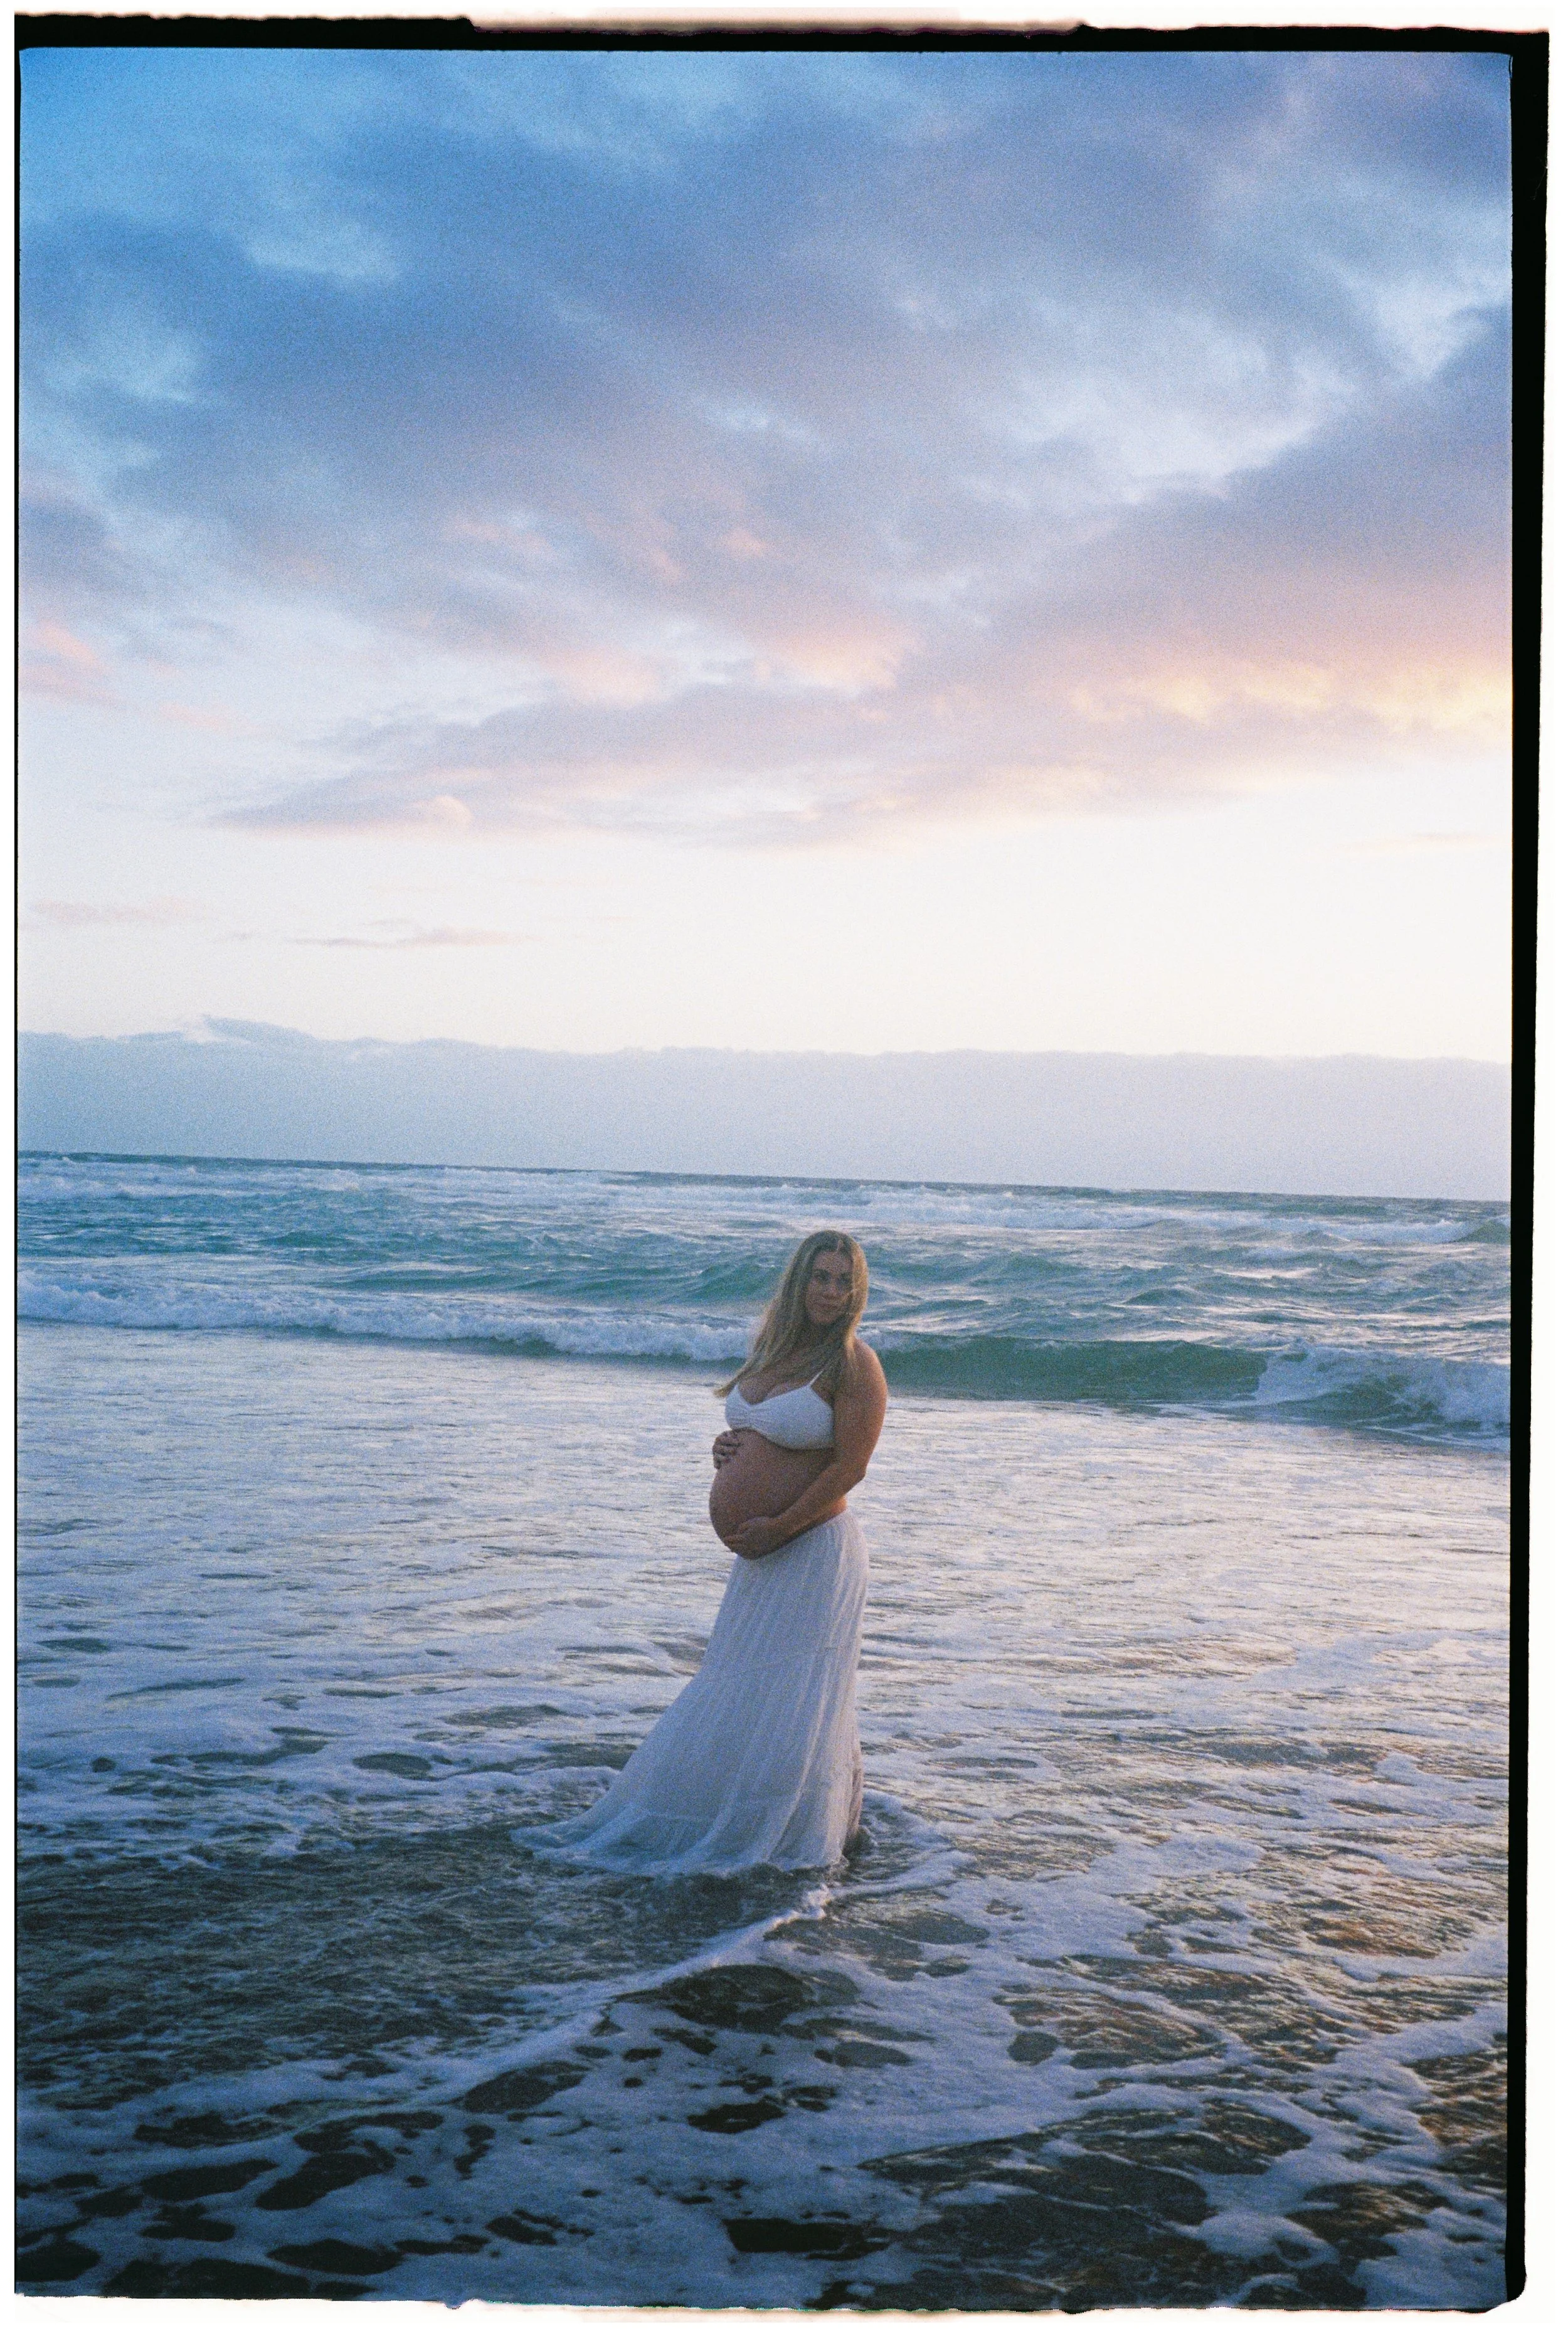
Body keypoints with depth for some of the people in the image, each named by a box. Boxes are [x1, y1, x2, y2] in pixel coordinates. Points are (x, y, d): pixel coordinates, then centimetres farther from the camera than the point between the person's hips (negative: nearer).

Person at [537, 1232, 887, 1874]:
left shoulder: (853, 1365, -12)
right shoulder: (771, 1348, 10)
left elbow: (850, 1467, -18)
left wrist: (779, 1526, -18)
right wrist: (726, 1448, 1)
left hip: (812, 1550, -8)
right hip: (760, 1554, 8)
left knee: (792, 1706, -1)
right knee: (729, 1693, 18)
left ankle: (785, 1839, 16)